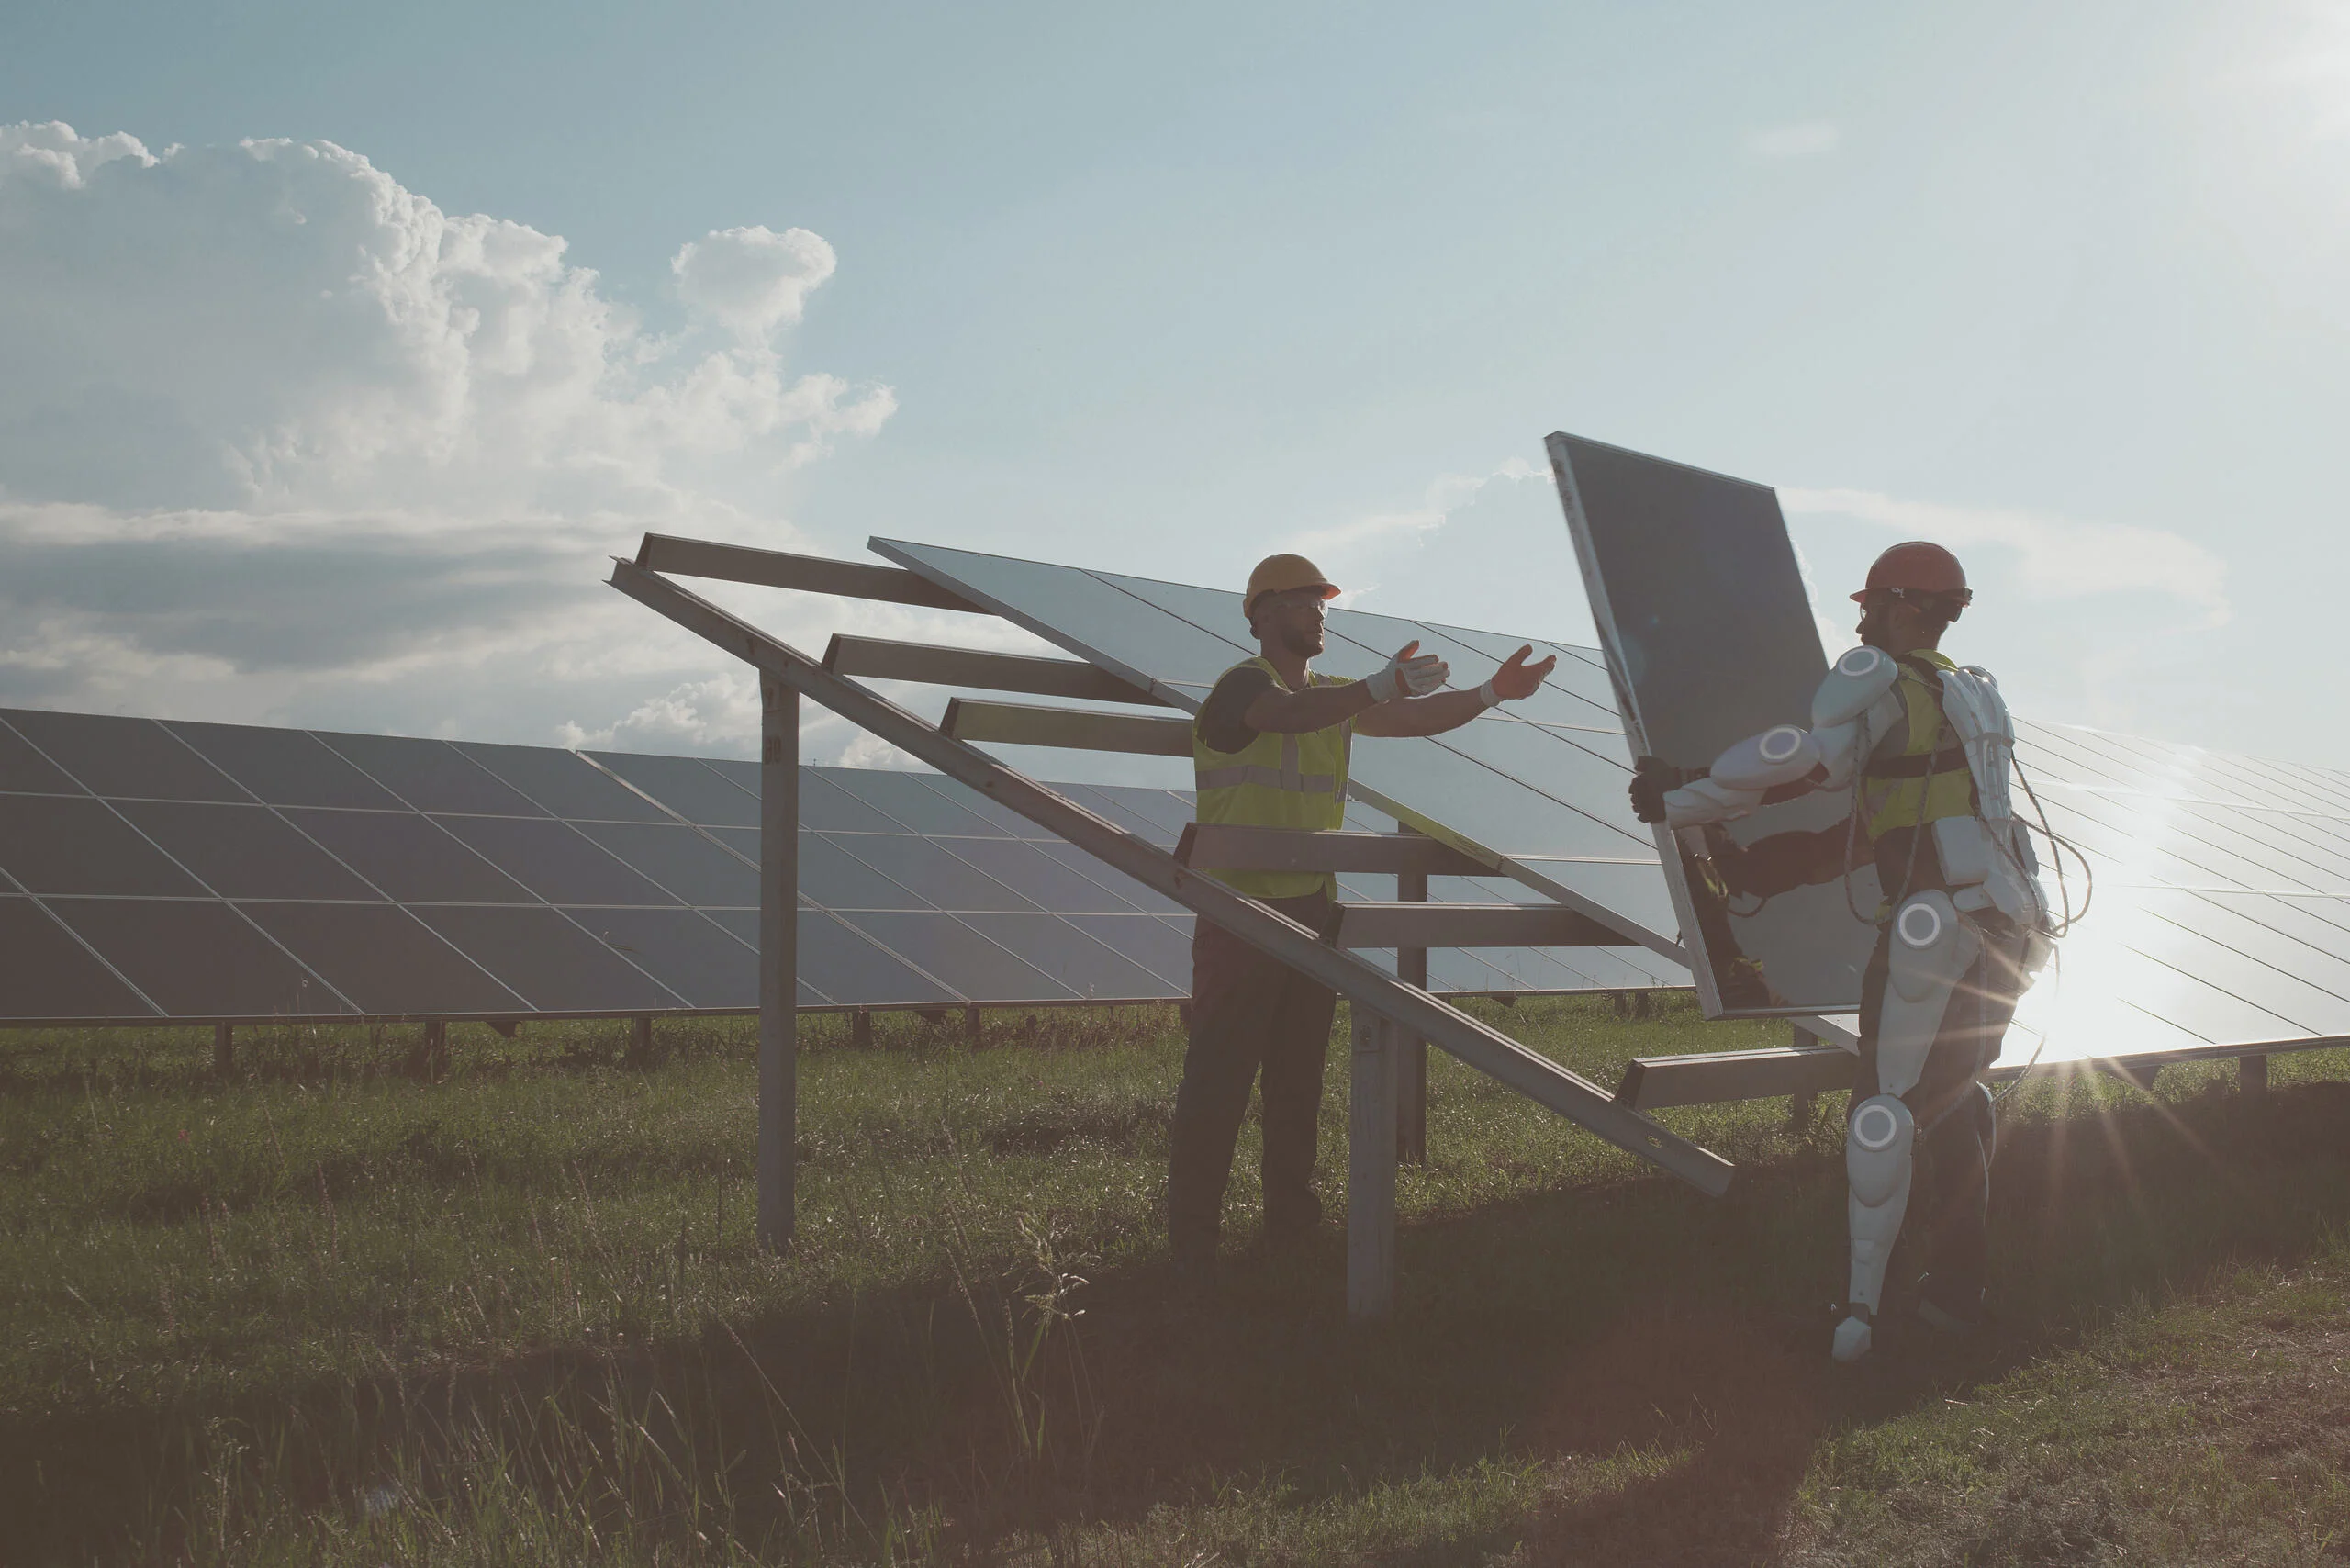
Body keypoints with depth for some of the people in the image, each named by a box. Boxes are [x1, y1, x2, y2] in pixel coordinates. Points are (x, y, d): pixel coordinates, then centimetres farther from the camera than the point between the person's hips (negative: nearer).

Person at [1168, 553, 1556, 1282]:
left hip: (1310, 905, 8)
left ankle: (1292, 1220, 23)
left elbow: (1415, 718, 9)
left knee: (1299, 1075, 13)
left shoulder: (1334, 694, 15)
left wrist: (1491, 693, -6)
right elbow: (1289, 715, -32)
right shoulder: (1243, 684, -10)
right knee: (1218, 1079, -6)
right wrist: (1385, 685, -43)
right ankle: (1191, 1243, 0)